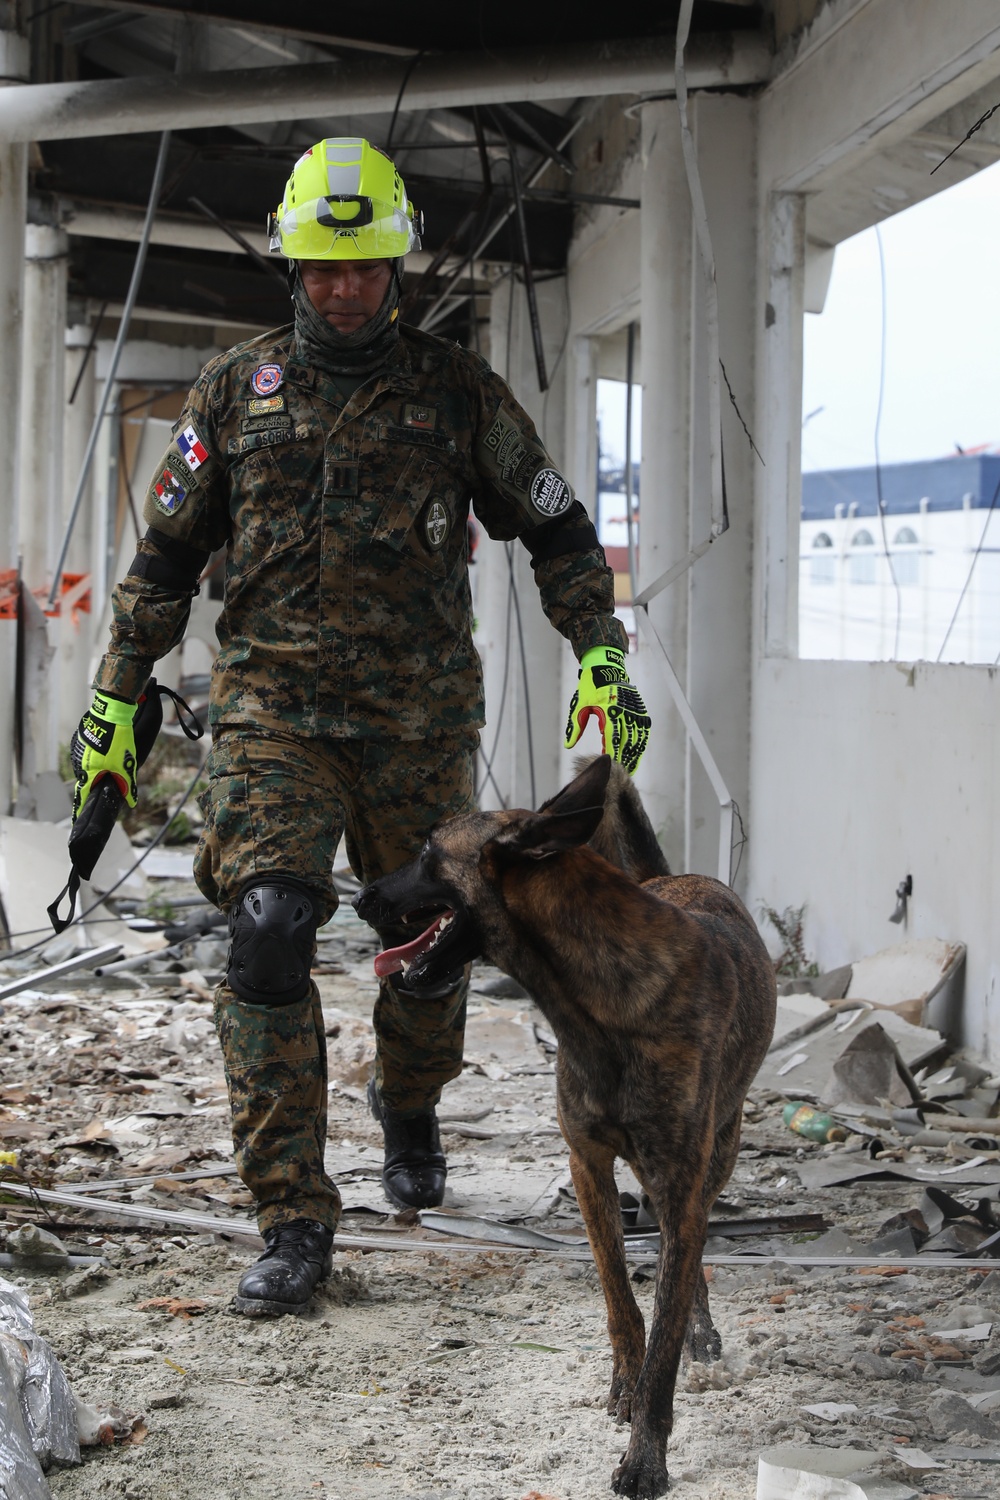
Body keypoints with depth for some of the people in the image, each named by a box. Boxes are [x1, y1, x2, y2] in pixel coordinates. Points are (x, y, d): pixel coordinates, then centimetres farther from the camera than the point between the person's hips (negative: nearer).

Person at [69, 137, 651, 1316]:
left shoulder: (457, 391, 4)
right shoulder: (235, 391, 6)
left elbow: (556, 531, 9)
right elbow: (165, 555, 12)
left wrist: (601, 657, -4)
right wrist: (115, 700, 10)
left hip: (419, 718, 1)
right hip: (273, 706, -1)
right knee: (267, 932, -18)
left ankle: (409, 1110, 45)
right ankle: (293, 1225, -11)